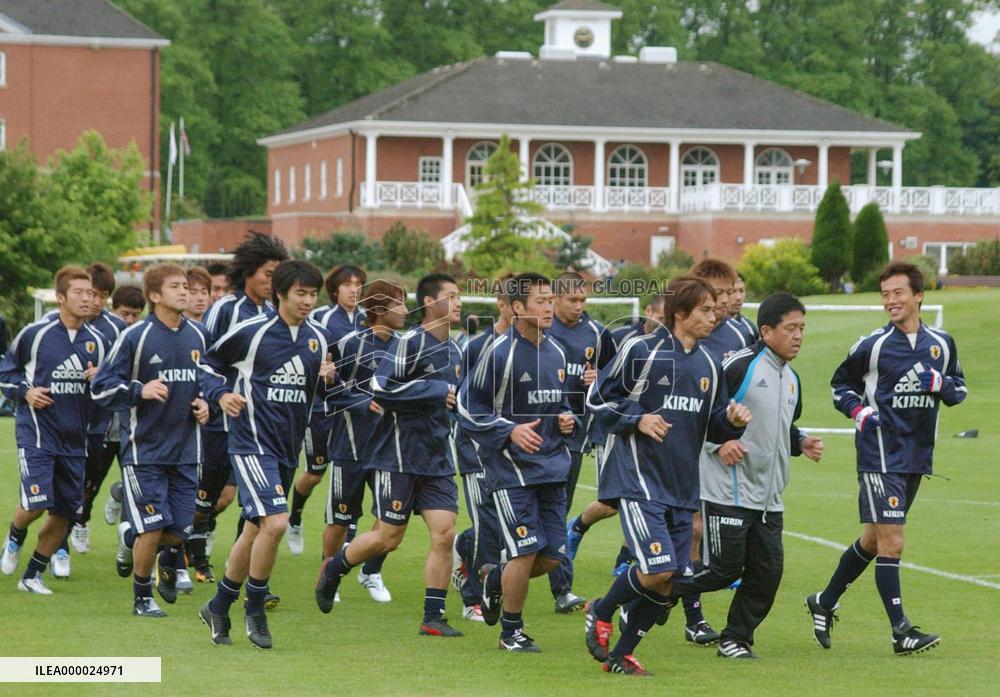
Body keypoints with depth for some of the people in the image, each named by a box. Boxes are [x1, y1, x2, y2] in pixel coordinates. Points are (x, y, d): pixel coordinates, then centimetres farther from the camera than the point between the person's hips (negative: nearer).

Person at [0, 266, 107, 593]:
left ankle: (32, 575, 21)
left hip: (76, 439, 4)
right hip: (36, 432, -4)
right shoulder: (34, 334, -5)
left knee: (65, 512, 4)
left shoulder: (98, 342, 5)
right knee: (36, 502, -17)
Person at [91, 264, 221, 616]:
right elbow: (101, 388, -7)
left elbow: (211, 374, 24)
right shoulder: (135, 336, -9)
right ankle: (142, 597, 14)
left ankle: (131, 536, 34)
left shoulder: (197, 335, 6)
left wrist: (206, 402, 5)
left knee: (179, 531, 0)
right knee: (153, 528, -8)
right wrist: (140, 390, -21)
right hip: (144, 448, -5)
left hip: (185, 450, 5)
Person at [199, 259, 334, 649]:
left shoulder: (317, 338, 8)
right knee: (275, 522, -20)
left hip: (288, 448, 7)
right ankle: (255, 611, -3)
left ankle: (219, 608, 28)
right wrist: (220, 395, -12)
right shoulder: (251, 332, -8)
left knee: (255, 530, 13)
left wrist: (326, 379, -2)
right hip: (252, 443, -7)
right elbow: (209, 364, 5)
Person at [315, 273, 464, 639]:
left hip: (437, 458, 7)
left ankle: (433, 618, 0)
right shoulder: (410, 342, -14)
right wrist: (435, 392, -21)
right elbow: (380, 388, -24)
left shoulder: (452, 350, 13)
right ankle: (333, 568, 27)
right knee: (388, 538, 0)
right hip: (400, 455, -7)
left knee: (444, 533, -5)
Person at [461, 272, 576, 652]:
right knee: (526, 550, -10)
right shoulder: (499, 352, -10)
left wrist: (567, 419, 4)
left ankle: (495, 578, 32)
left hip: (553, 467, 7)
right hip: (513, 468, -6)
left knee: (553, 556, 4)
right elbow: (470, 407, -7)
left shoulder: (555, 352, 11)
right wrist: (510, 431, -17)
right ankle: (511, 631, 8)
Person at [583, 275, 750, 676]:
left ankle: (620, 656, 19)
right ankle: (601, 613, 8)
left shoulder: (709, 365, 11)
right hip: (638, 480, -6)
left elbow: (713, 427, 19)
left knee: (668, 583, 4)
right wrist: (638, 419, -13)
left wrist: (732, 422, -3)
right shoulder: (641, 351, -6)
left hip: (682, 489, 7)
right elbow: (598, 398, 0)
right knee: (658, 571, -19)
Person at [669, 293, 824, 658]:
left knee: (768, 571, 3)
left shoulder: (792, 379, 15)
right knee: (724, 569, -8)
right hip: (728, 490, -8)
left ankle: (736, 638, 18)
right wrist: (719, 442, -18)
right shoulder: (740, 365, -12)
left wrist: (801, 443, 10)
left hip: (769, 497, 8)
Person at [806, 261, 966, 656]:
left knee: (873, 540, 15)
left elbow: (960, 391, 15)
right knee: (891, 542, -12)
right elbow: (840, 385, 6)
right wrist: (858, 410, -13)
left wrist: (941, 383, -7)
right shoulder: (872, 346, -5)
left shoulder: (942, 345, 6)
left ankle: (825, 602, 32)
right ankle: (900, 631, -9)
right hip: (880, 456, -5)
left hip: (917, 457, 5)